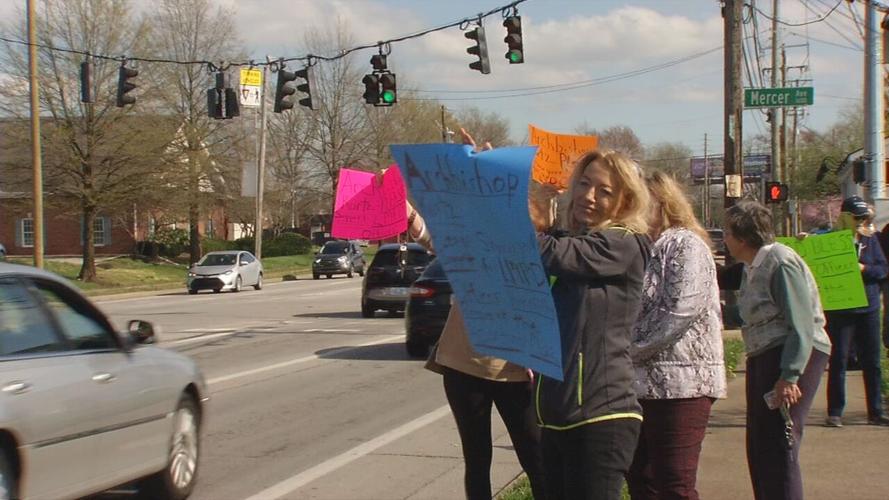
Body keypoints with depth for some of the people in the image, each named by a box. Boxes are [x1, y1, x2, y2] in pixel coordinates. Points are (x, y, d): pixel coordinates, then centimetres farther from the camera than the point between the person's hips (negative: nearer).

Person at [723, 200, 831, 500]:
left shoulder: (781, 263, -14)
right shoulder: (751, 267, 14)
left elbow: (801, 326, -19)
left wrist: (790, 376, -24)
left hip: (794, 357, -10)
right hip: (763, 357, 10)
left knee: (779, 448, -10)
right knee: (758, 449, 12)